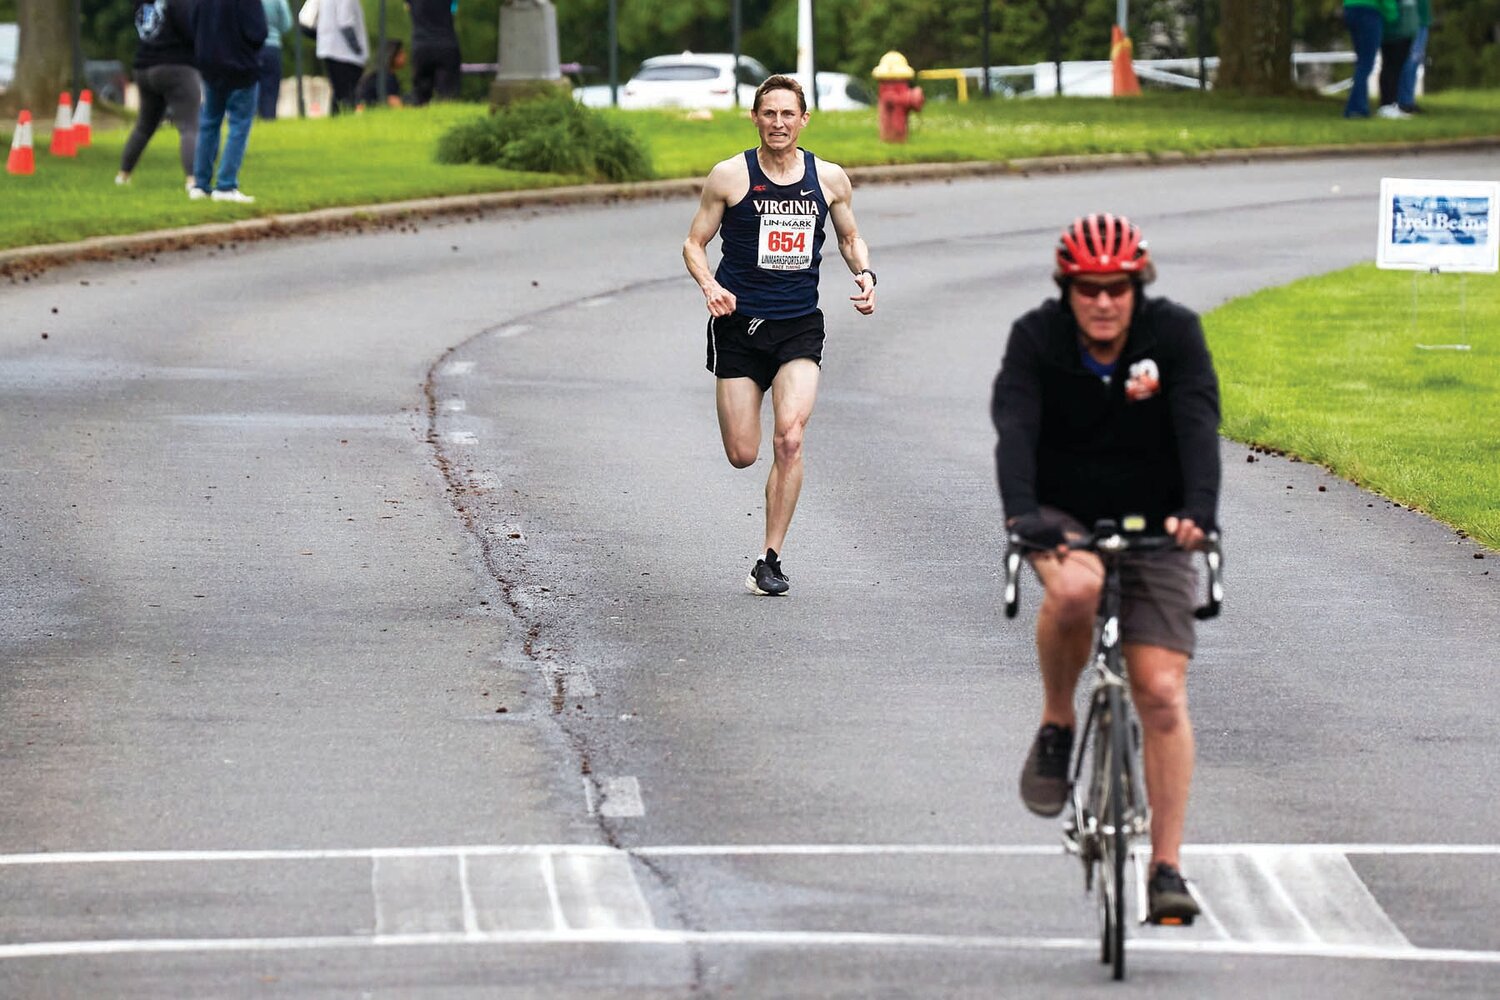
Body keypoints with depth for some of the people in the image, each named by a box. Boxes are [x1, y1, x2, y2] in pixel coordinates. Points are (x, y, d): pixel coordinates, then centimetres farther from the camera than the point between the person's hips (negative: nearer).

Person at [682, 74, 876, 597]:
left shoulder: (829, 178, 3)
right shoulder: (730, 176, -4)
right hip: (739, 324, -1)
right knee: (742, 455, 0)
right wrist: (710, 286, -17)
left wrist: (864, 274, -2)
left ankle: (771, 559, -9)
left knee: (790, 439, -19)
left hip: (799, 326, 1)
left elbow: (850, 237, 19)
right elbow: (694, 243, 3)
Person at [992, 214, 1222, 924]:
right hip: (1063, 518, -1)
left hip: (1152, 525, 1)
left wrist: (1199, 509, -44)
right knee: (1075, 587, -37)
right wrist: (1021, 513, -46)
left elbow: (1199, 425, -26)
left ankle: (1166, 868, -4)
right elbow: (1014, 429, -28)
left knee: (1162, 693, -9)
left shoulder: (1176, 334, -13)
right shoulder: (1036, 338, -14)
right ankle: (1056, 725, -10)